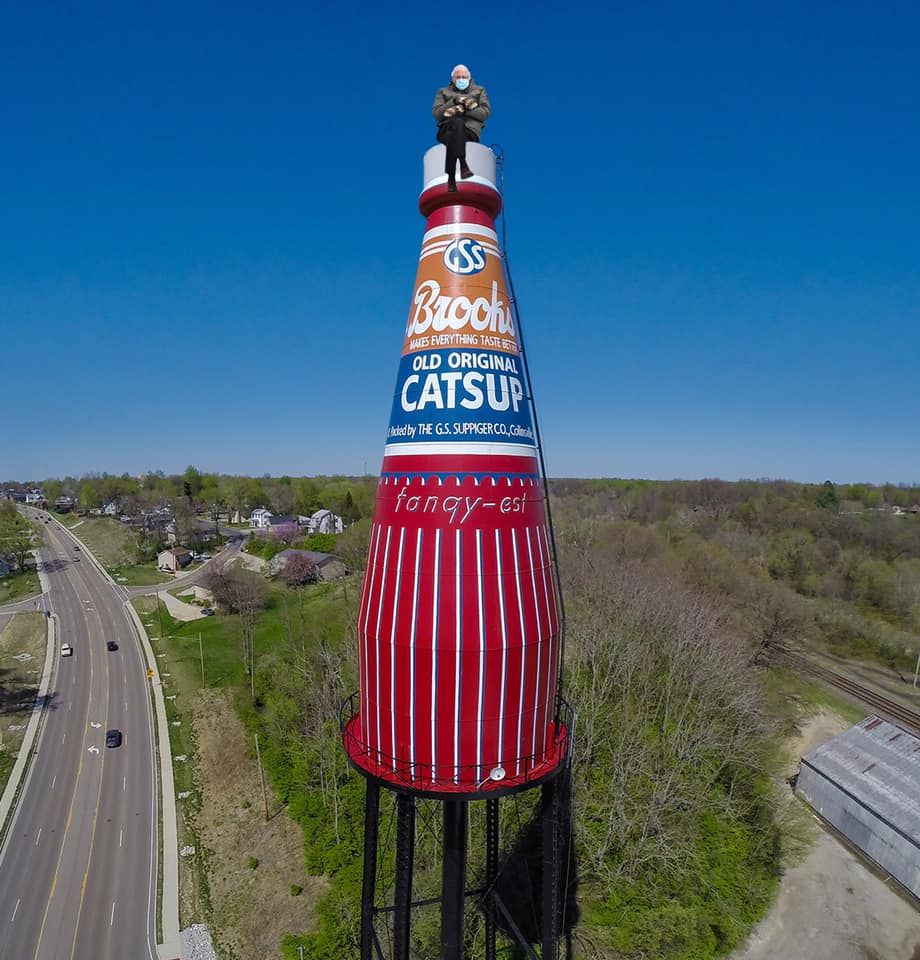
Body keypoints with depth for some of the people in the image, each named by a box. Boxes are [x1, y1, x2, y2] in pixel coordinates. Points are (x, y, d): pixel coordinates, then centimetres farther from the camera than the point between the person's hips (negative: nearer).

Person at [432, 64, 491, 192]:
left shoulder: (479, 90, 24)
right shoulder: (443, 92, 25)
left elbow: (485, 112, 6)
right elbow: (436, 113, 8)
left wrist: (463, 110, -4)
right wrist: (454, 101, -4)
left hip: (470, 130, 0)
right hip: (447, 128, 0)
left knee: (452, 137, -36)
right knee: (458, 123, -36)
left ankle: (451, 178, -41)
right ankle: (463, 165, -46)